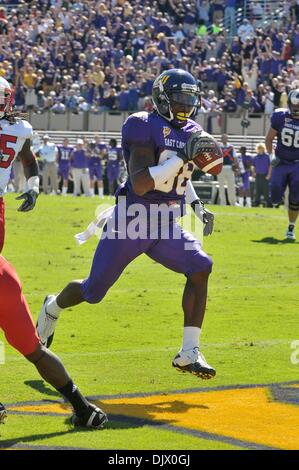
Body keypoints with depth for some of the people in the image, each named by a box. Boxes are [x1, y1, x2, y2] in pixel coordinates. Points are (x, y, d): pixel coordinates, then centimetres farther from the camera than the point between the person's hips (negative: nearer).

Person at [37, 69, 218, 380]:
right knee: (93, 290, 4)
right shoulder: (145, 127, -16)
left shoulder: (191, 133, 8)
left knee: (200, 268, -17)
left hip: (166, 224, 6)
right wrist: (183, 156, -29)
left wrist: (197, 206, 14)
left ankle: (188, 353, -12)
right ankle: (53, 308, 40)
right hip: (132, 220, -6)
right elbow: (140, 184, -26)